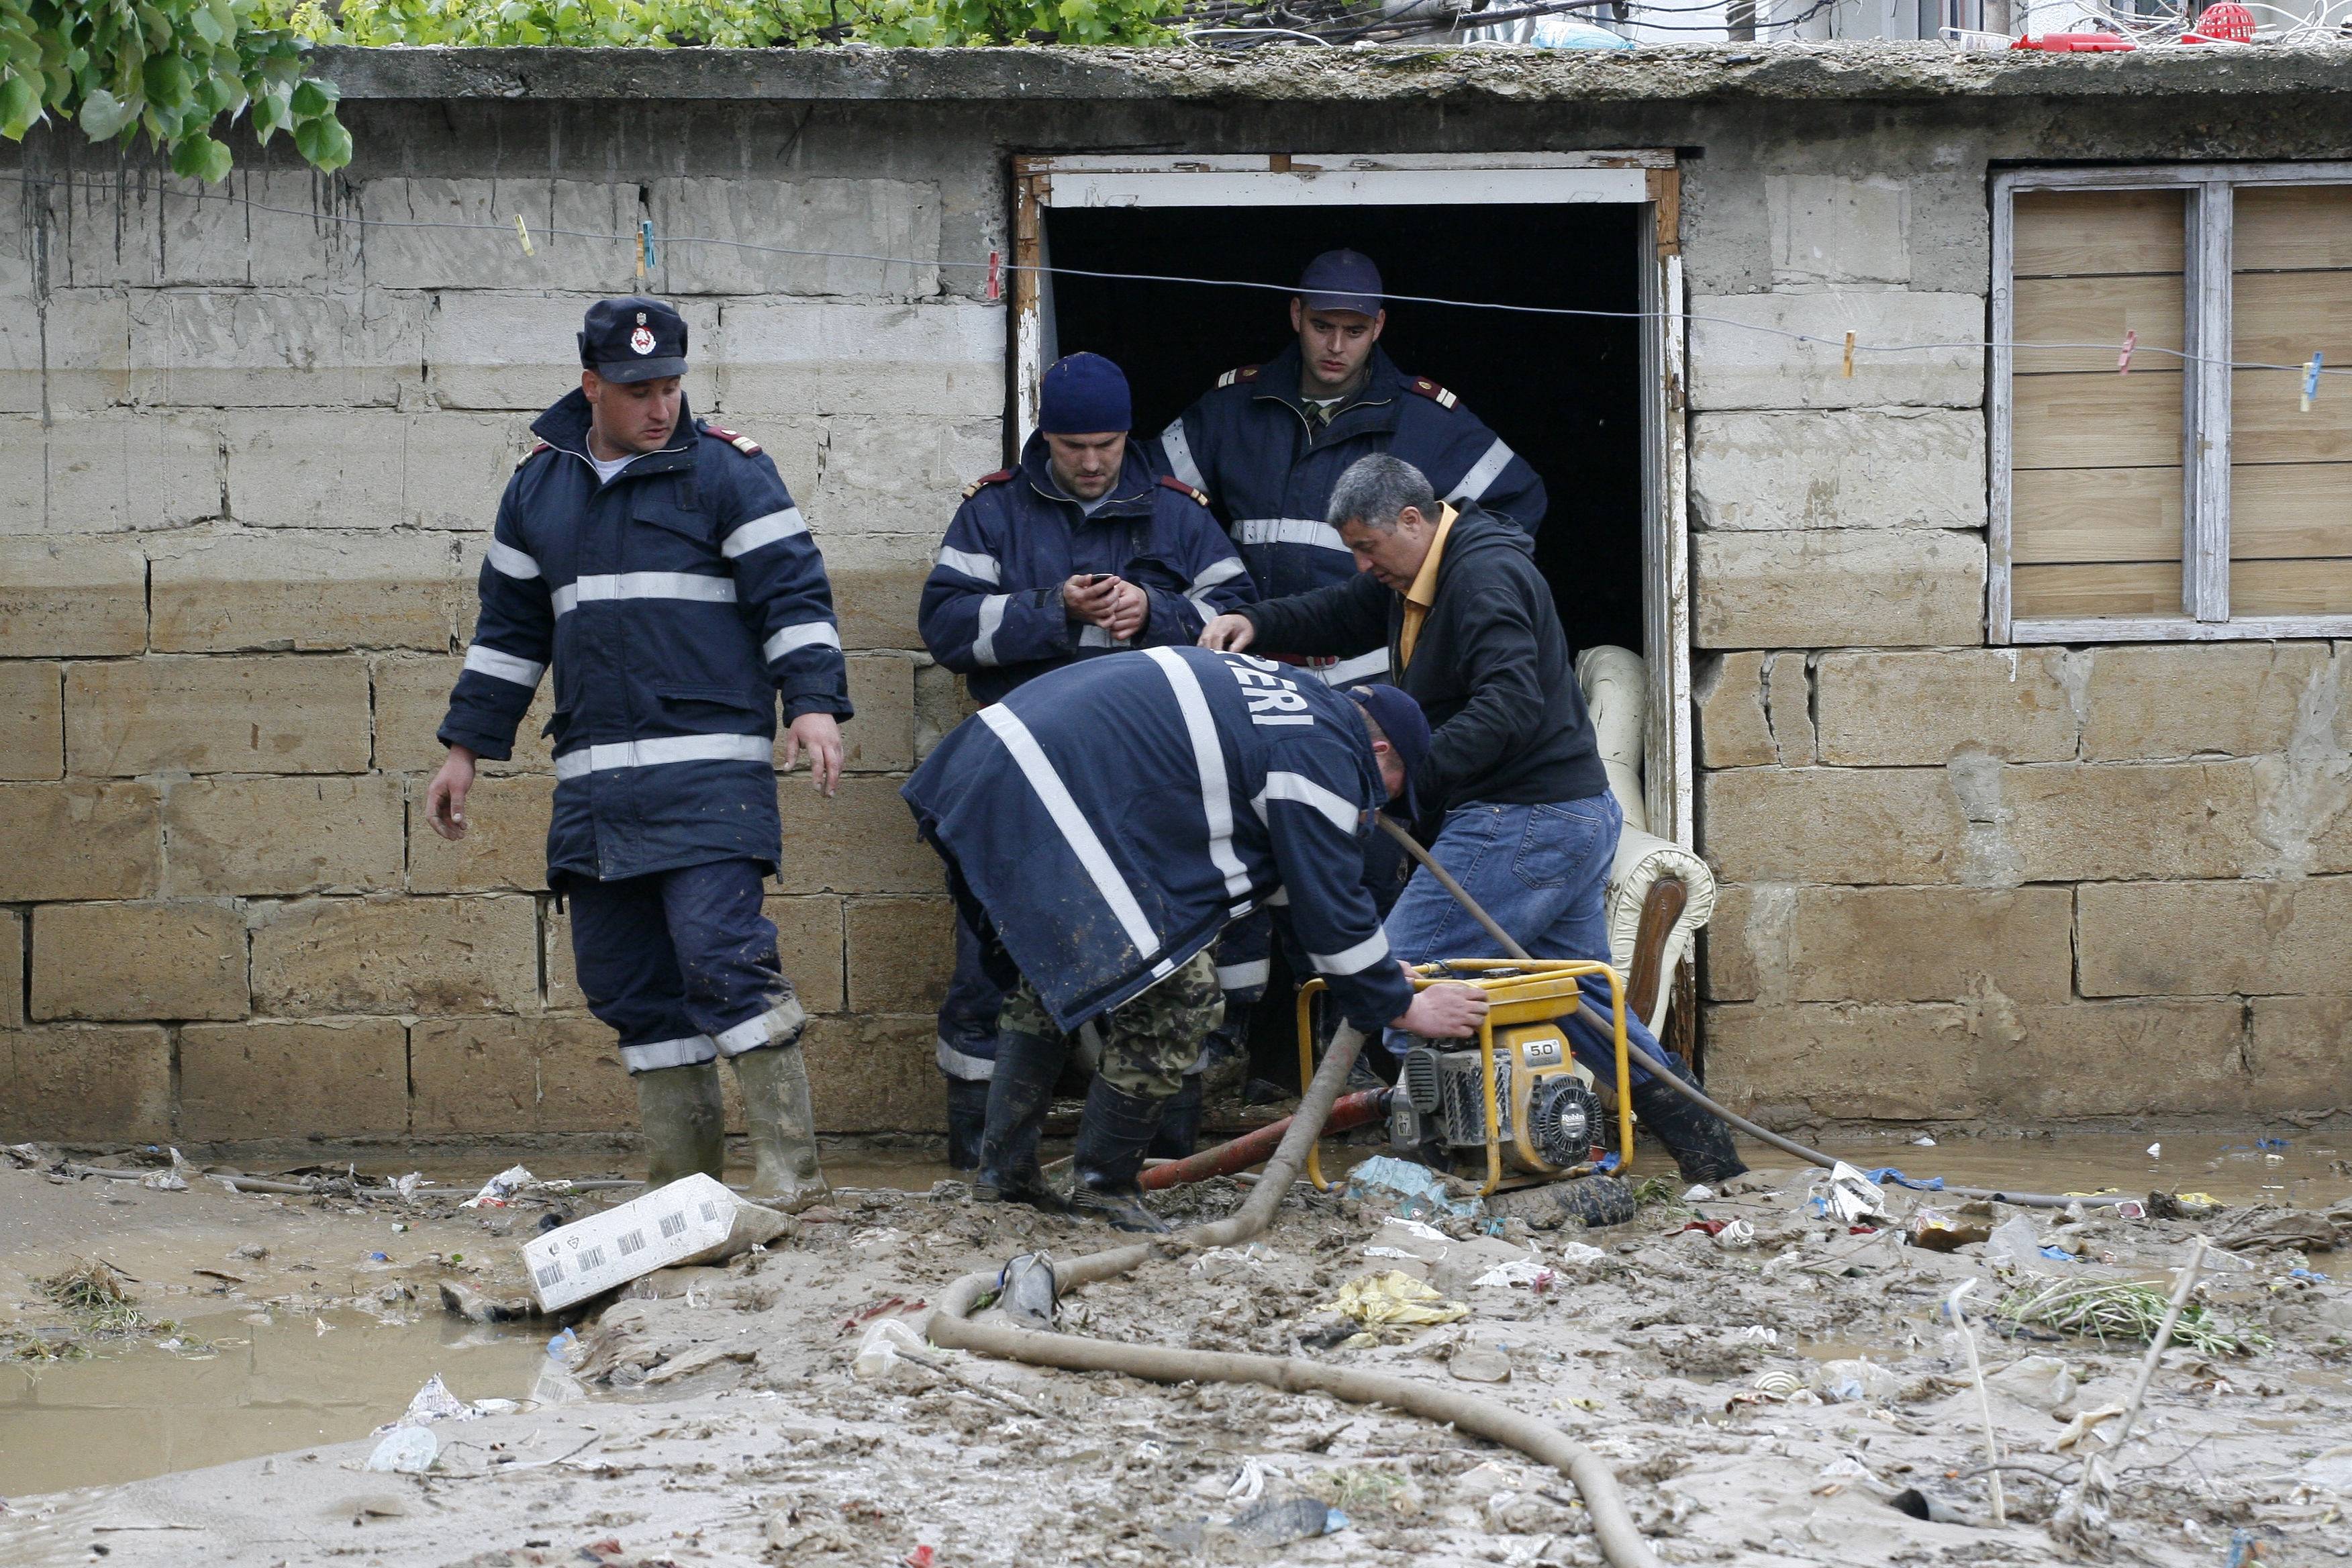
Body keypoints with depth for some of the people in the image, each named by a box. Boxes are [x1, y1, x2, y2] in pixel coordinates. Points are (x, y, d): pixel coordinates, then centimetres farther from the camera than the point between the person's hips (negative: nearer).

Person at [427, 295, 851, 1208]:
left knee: (721, 955, -17)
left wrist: (814, 703, -18)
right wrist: (466, 747, 23)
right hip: (592, 782, 6)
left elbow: (792, 593, -4)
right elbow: (509, 627, 24)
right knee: (624, 984, 5)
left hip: (709, 771, -6)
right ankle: (683, 1182, 12)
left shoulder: (727, 471, 1)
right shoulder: (540, 488, 16)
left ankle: (790, 1171, -14)